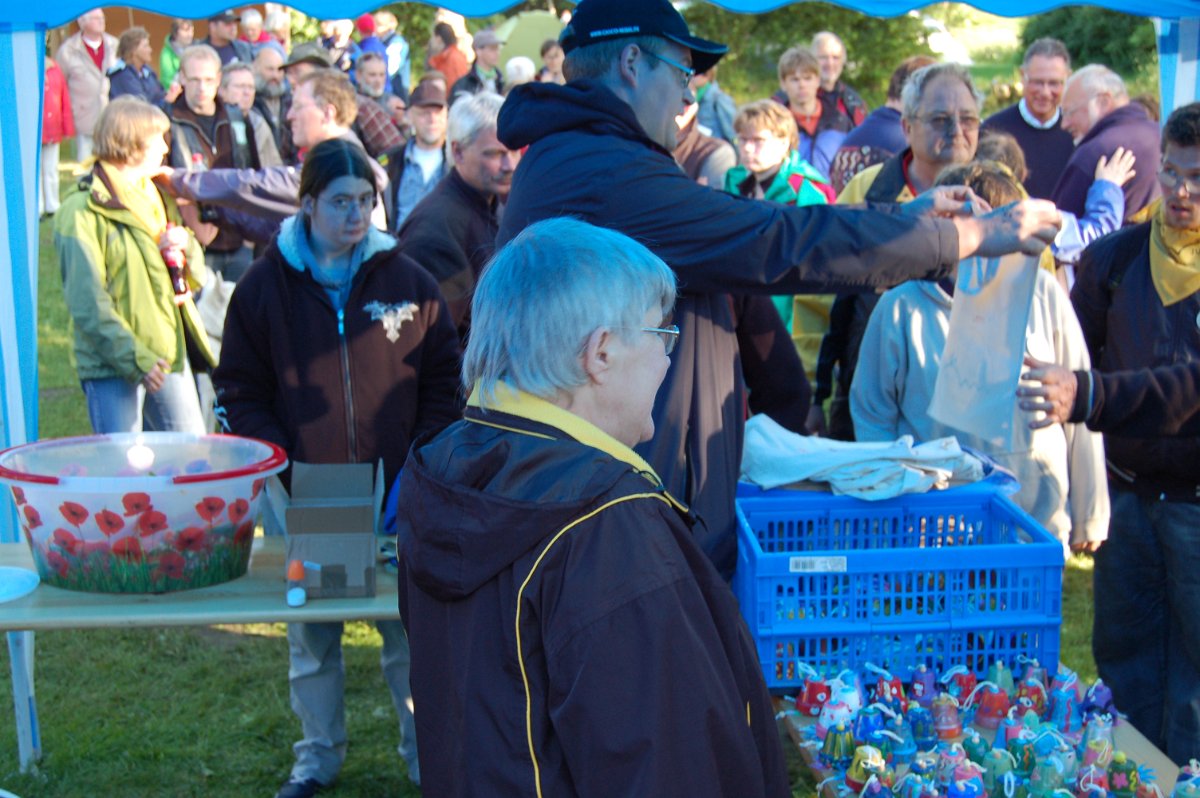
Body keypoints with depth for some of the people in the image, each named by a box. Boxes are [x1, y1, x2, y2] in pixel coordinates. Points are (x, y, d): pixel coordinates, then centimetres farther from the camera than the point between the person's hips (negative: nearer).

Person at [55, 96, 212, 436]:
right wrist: (135, 359, -21)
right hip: (113, 367, -7)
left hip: (170, 354, 7)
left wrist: (187, 246, -3)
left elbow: (198, 277, 19)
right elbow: (87, 305, -16)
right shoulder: (81, 211, -9)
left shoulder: (154, 197, 17)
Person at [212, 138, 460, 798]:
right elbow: (240, 390, 3)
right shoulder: (266, 285, 0)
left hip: (397, 495, 0)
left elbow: (442, 378, 5)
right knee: (310, 635, 13)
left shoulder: (407, 280, 1)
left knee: (410, 630, 6)